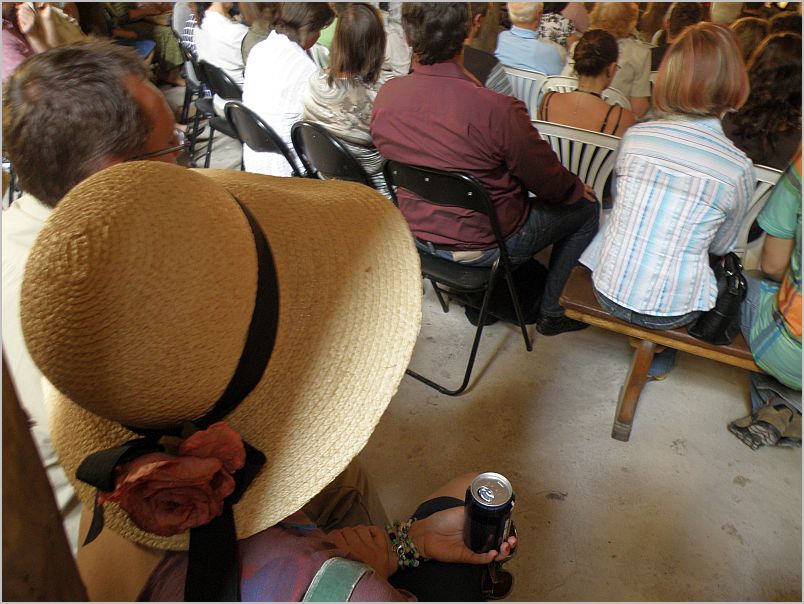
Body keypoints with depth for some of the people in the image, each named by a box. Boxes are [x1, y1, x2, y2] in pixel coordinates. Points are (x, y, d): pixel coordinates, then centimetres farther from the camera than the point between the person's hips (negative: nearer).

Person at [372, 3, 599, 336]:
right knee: (586, 207, 15)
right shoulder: (496, 109, -31)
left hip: (418, 234, 7)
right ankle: (552, 312, 24)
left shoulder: (385, 95, -12)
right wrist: (580, 189, 8)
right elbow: (549, 183, -16)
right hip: (481, 245, -6)